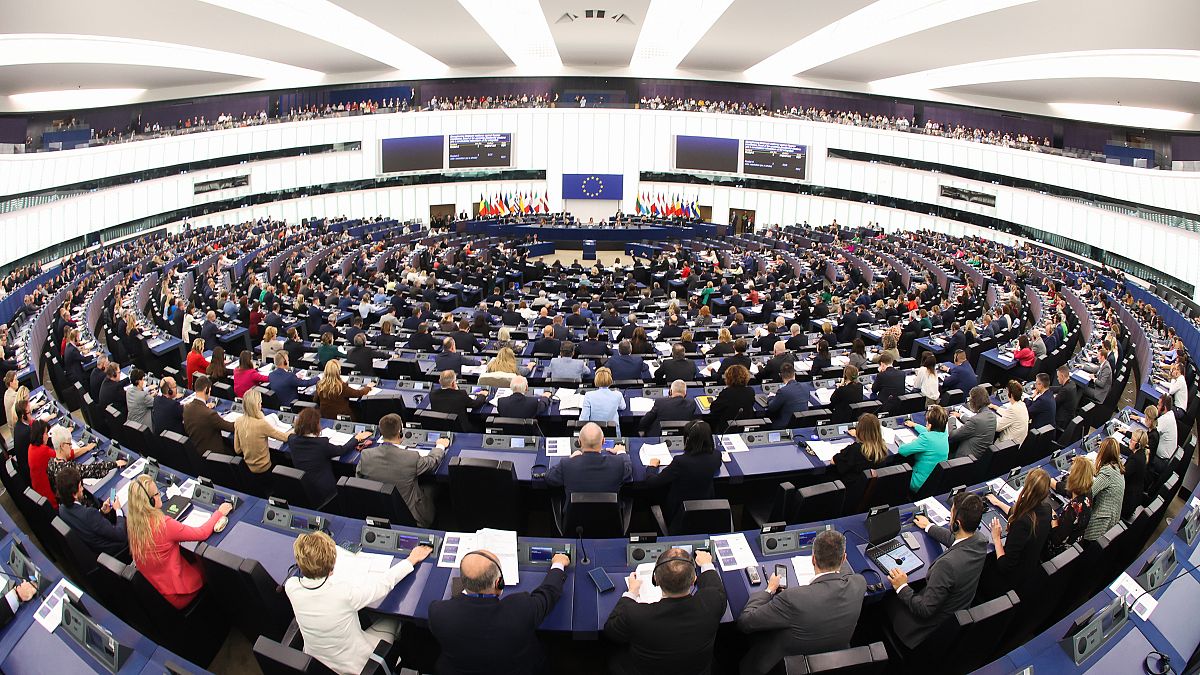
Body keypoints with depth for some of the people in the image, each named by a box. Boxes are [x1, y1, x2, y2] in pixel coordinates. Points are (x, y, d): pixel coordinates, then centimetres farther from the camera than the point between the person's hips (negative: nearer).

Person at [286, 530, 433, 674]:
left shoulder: (291, 587, -23)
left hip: (312, 658, 5)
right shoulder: (345, 592, -35)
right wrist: (412, 559, -4)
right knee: (393, 621, 16)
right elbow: (386, 582, -20)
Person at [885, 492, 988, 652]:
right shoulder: (979, 541, -17)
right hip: (961, 610, 7)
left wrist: (902, 587, -15)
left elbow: (925, 610, -30)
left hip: (937, 623, -7)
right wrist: (929, 527, 25)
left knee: (889, 604, 13)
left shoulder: (948, 564, -41)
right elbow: (953, 539, 11)